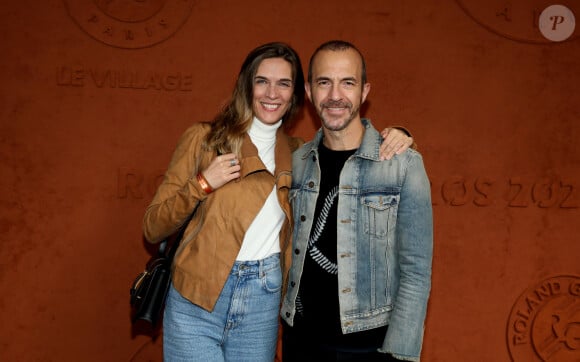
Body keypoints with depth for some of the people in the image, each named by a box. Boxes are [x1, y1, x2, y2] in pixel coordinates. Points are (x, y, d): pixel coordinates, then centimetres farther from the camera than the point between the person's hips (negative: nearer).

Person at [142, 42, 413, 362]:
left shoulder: (297, 154, 7)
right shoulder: (204, 138, -1)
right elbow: (152, 228, -1)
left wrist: (392, 141, 0)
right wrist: (202, 184, -16)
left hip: (262, 310, 3)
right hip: (195, 305, -2)